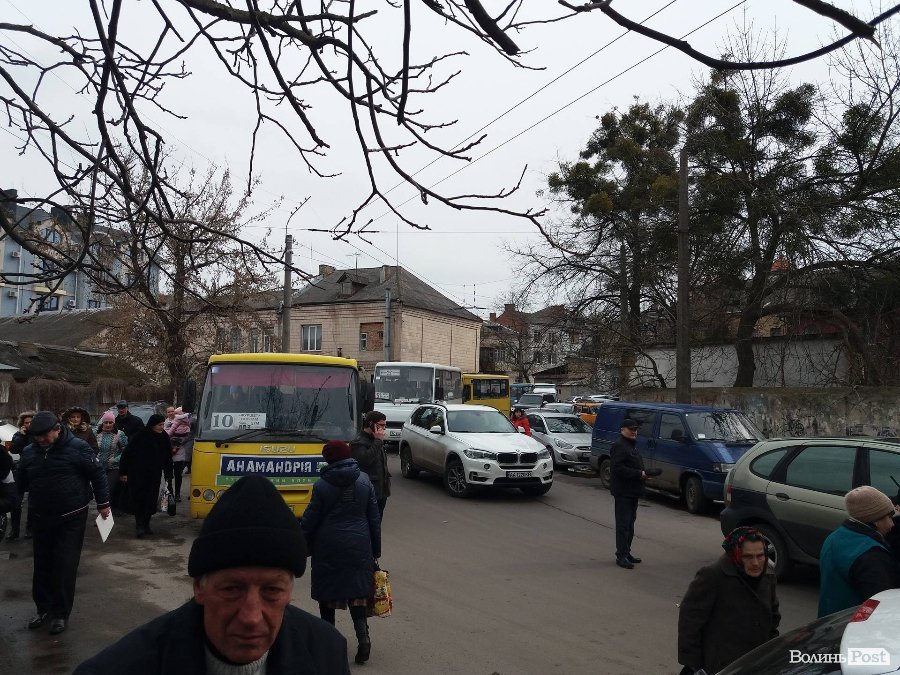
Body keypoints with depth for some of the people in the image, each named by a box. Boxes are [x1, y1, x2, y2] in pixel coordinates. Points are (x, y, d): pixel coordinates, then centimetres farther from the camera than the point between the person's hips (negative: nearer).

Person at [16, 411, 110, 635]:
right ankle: (43, 608, 29)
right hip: (41, 518, 5)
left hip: (72, 518, -4)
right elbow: (22, 483, 14)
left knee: (65, 566, 0)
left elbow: (98, 474, -7)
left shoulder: (77, 447, -14)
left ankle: (60, 613, 12)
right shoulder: (29, 452, 0)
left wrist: (103, 503, -3)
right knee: (42, 565, 13)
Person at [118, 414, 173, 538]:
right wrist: (123, 472, -7)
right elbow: (126, 454, -7)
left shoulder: (164, 437, 1)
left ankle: (145, 525, 17)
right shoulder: (139, 437, -12)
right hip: (138, 475, -4)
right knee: (138, 499, -6)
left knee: (151, 500, 6)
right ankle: (139, 525, -1)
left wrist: (168, 475, 9)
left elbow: (167, 458, 9)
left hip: (154, 475, 4)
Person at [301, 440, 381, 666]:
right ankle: (363, 637, -9)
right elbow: (374, 517, 3)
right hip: (358, 546, 2)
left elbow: (310, 520, -5)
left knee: (327, 592, 13)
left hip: (328, 548, -2)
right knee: (357, 590, 6)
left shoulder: (322, 485, -9)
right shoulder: (364, 481, -1)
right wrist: (375, 550, 11)